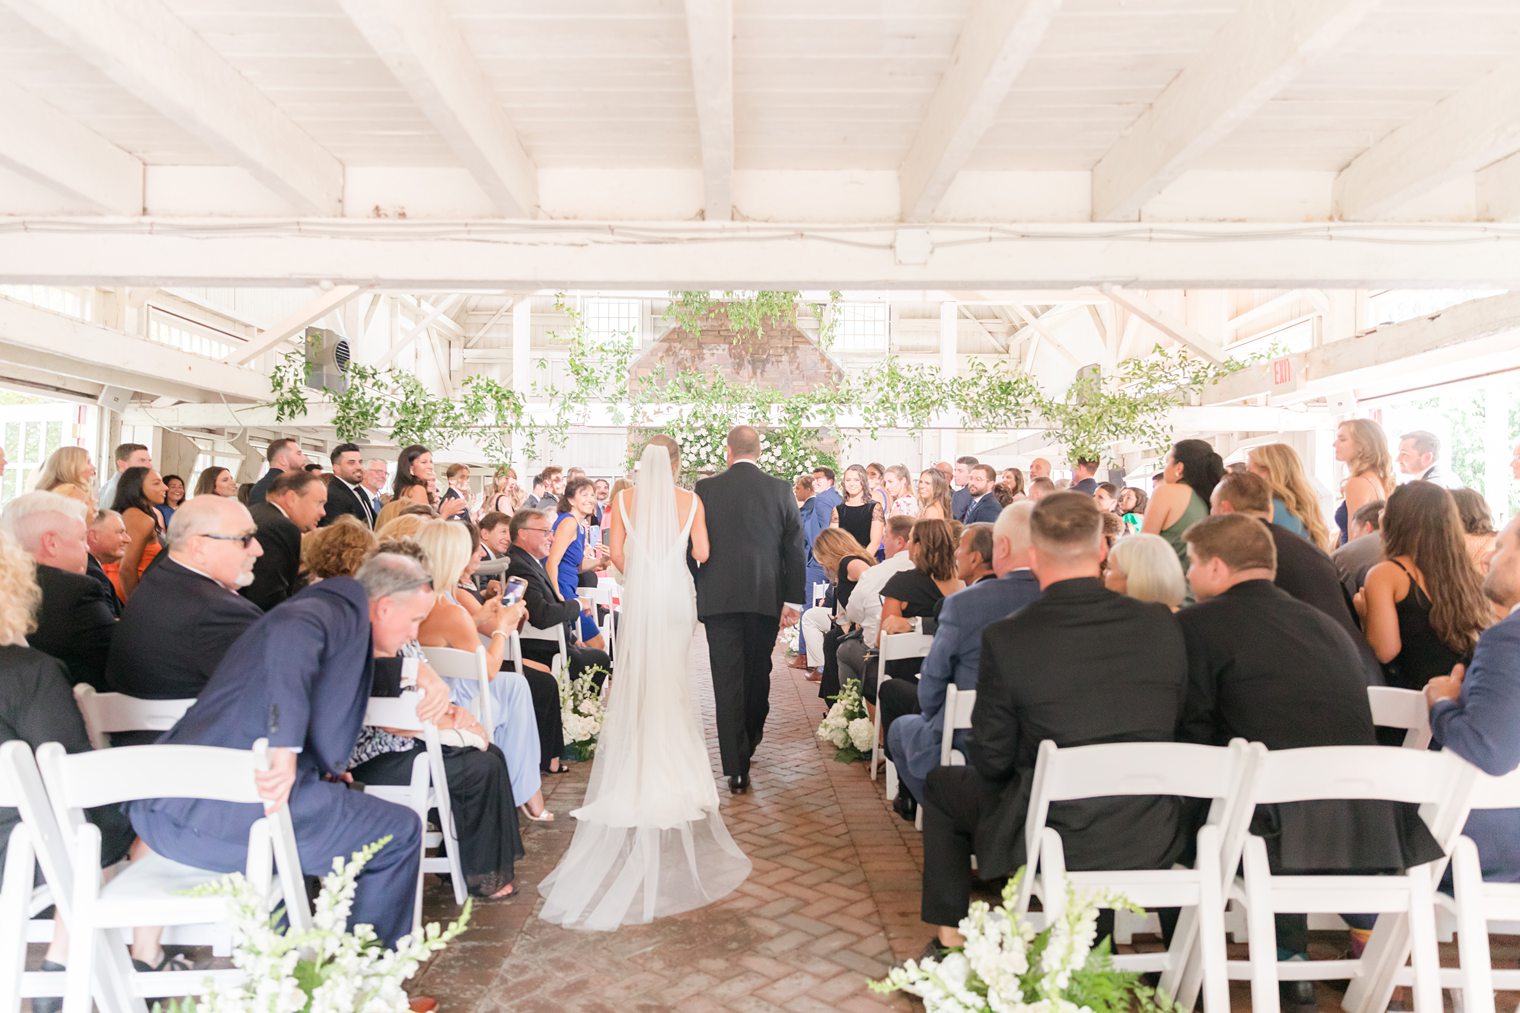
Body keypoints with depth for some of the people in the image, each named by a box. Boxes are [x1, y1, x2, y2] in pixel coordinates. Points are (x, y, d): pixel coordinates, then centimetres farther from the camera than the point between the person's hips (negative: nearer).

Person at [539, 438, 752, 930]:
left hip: (639, 594, 0)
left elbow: (617, 554, -3)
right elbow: (703, 554, -2)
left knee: (636, 678, 10)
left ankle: (636, 770, 12)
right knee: (671, 679, 12)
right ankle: (670, 766, 16)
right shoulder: (692, 500, -2)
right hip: (678, 595, 0)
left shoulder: (625, 499, -1)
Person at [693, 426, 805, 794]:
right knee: (758, 674, 19)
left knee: (727, 681, 1)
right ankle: (750, 740, 39)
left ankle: (736, 768, 0)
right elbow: (795, 547, 1)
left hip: (718, 598, -1)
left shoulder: (705, 489, -2)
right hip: (766, 598, 2)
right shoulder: (781, 490, 0)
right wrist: (794, 599, 7)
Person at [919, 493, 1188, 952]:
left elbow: (990, 760, -8)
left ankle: (950, 938, 29)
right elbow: (1172, 729, 6)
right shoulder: (1162, 624, -7)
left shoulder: (1004, 638, -18)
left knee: (941, 784, 22)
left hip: (1055, 845, -4)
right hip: (1152, 844, 4)